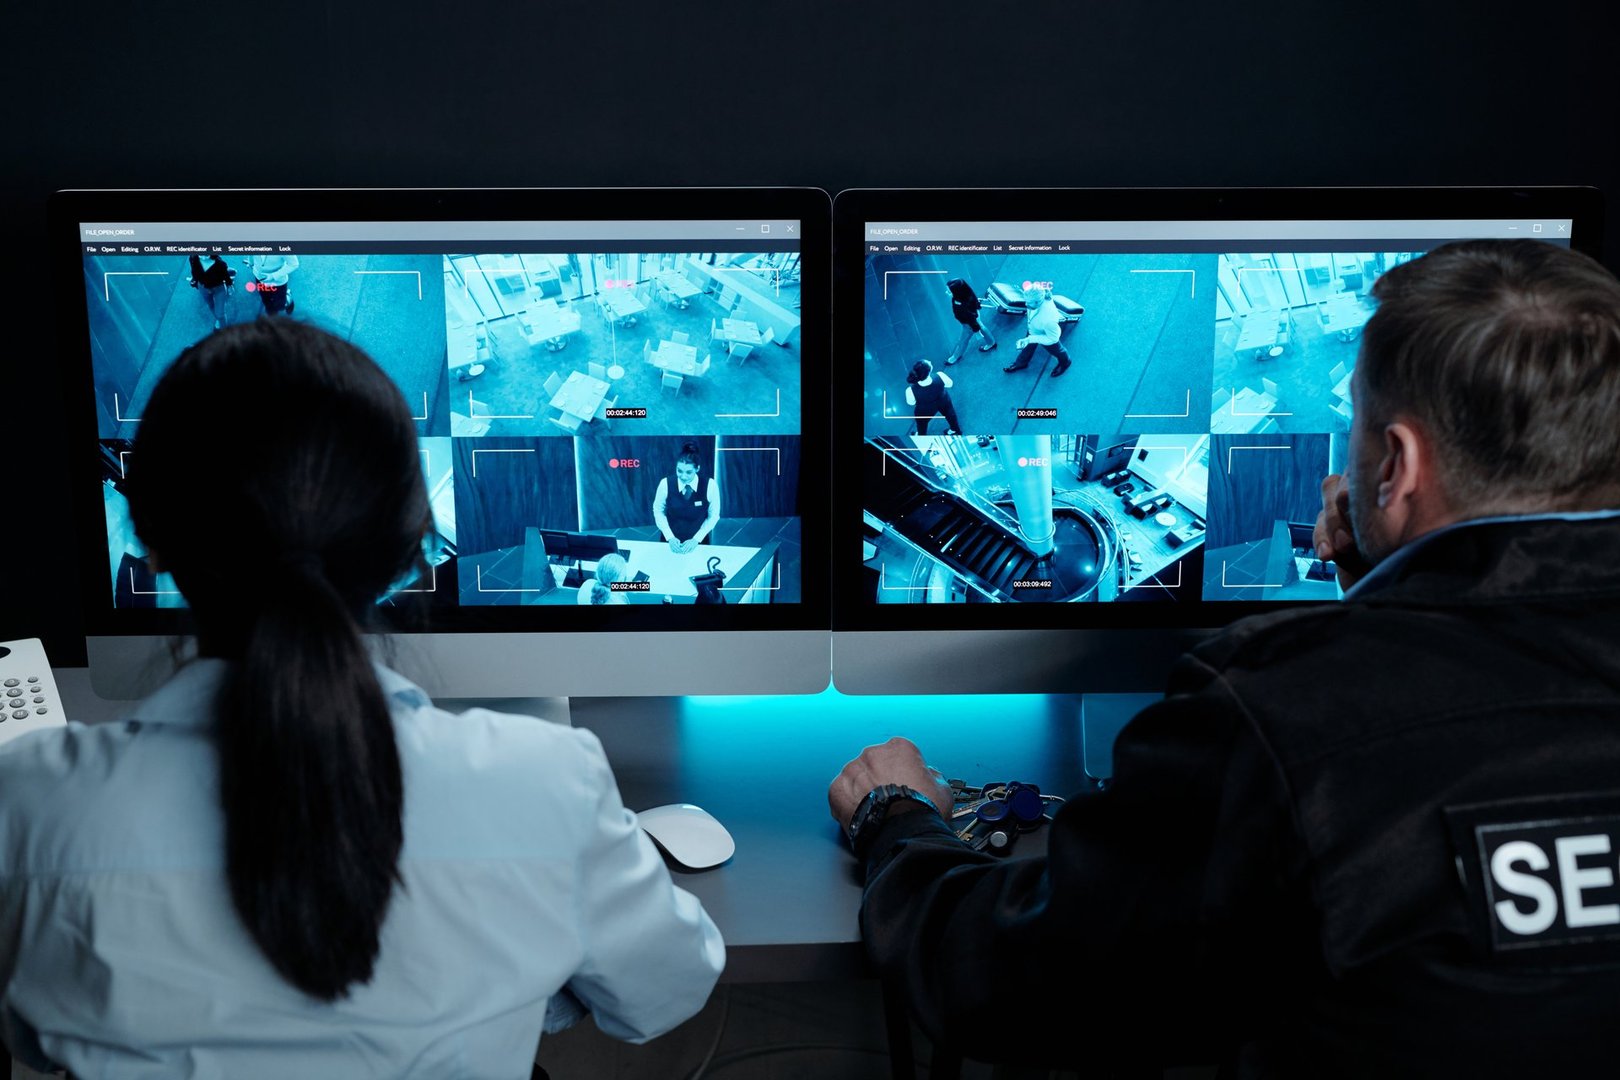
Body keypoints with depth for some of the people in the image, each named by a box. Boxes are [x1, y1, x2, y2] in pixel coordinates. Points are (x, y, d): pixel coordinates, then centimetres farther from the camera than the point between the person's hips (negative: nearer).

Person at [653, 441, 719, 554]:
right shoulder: (665, 484, -14)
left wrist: (696, 539, -10)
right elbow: (658, 511, 0)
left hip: (698, 543, 0)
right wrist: (670, 538, -9)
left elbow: (713, 516, -4)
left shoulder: (710, 485, -15)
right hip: (671, 542, 0)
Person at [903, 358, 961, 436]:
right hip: (943, 402, 1)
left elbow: (911, 403, -18)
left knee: (922, 423, 33)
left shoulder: (911, 390, -43)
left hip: (925, 411, -1)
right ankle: (955, 430, 66)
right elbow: (949, 384, -16)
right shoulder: (940, 376, -40)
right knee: (949, 413, 36)